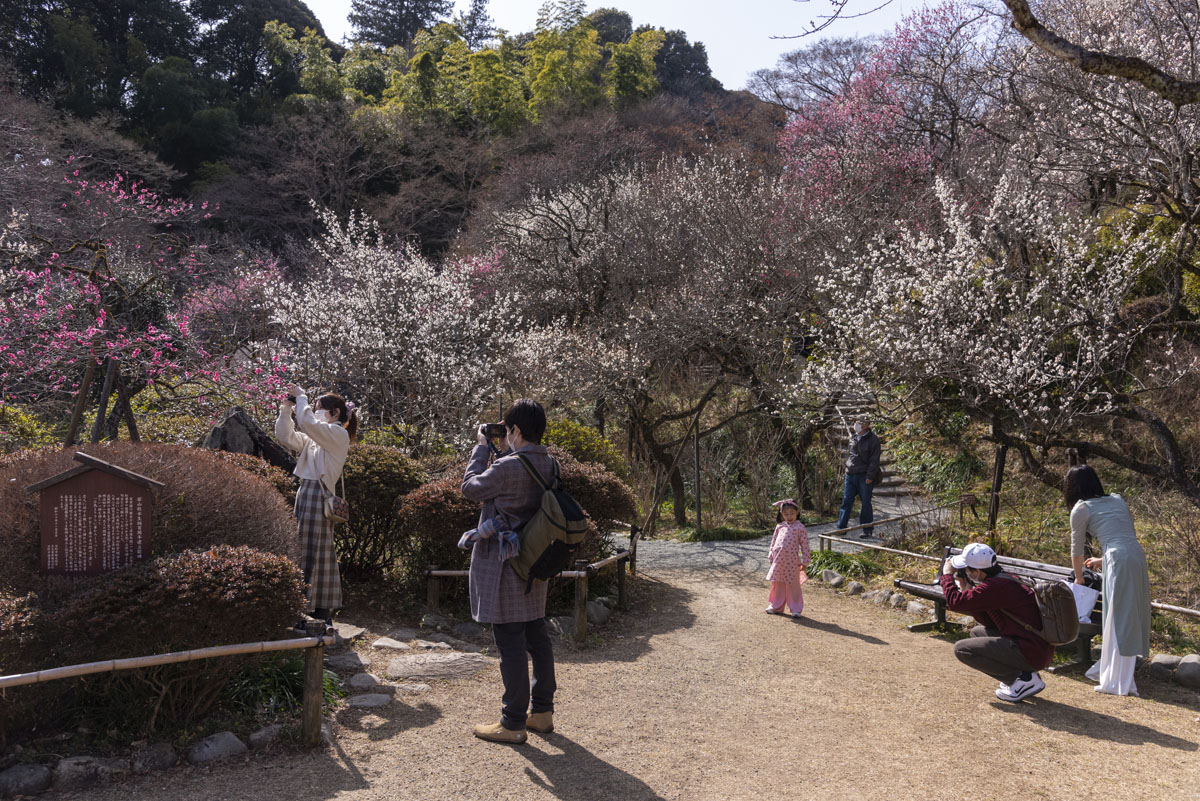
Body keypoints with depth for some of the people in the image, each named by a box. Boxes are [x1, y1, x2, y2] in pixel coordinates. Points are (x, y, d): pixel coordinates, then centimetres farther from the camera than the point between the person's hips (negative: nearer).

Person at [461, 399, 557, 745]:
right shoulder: (548, 464, 3)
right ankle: (542, 711, 27)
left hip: (505, 567, -8)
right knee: (536, 635, 16)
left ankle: (513, 723, 8)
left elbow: (471, 487, -5)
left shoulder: (507, 467, -21)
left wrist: (482, 448, 5)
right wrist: (504, 451, 12)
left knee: (510, 642, -1)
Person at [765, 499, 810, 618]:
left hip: (792, 560, -5)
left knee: (793, 585, 2)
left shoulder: (800, 527, -3)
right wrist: (771, 556, 14)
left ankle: (796, 609, 12)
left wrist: (805, 561, -6)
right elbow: (774, 541, 17)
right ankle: (776, 606, 25)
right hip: (778, 559, 5)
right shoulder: (780, 526, 10)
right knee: (777, 584, 13)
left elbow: (805, 545, -4)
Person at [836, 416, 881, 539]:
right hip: (850, 474, 6)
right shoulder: (853, 438, 13)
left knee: (866, 503, 2)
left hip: (864, 476, -5)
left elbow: (874, 460, -9)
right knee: (846, 501, 3)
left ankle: (867, 530, 12)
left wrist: (870, 476, -14)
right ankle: (841, 527, 7)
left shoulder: (873, 440, -6)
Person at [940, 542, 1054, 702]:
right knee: (977, 632, 25)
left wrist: (947, 575, -3)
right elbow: (988, 622, 18)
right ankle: (1020, 672, 13)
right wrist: (967, 589, 11)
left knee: (962, 649, -10)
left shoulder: (995, 587, -19)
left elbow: (954, 602, -21)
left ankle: (1023, 679, -6)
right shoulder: (1004, 578, 12)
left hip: (1032, 653, -10)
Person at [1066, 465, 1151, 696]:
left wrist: (1079, 578, 29)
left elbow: (1077, 550, 13)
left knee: (1118, 622, -3)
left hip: (1119, 563, -7)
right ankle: (1108, 670, 24)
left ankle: (1119, 683, 0)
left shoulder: (1081, 509, 4)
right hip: (1138, 557, 7)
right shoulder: (1117, 500, 22)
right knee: (1131, 618, 13)